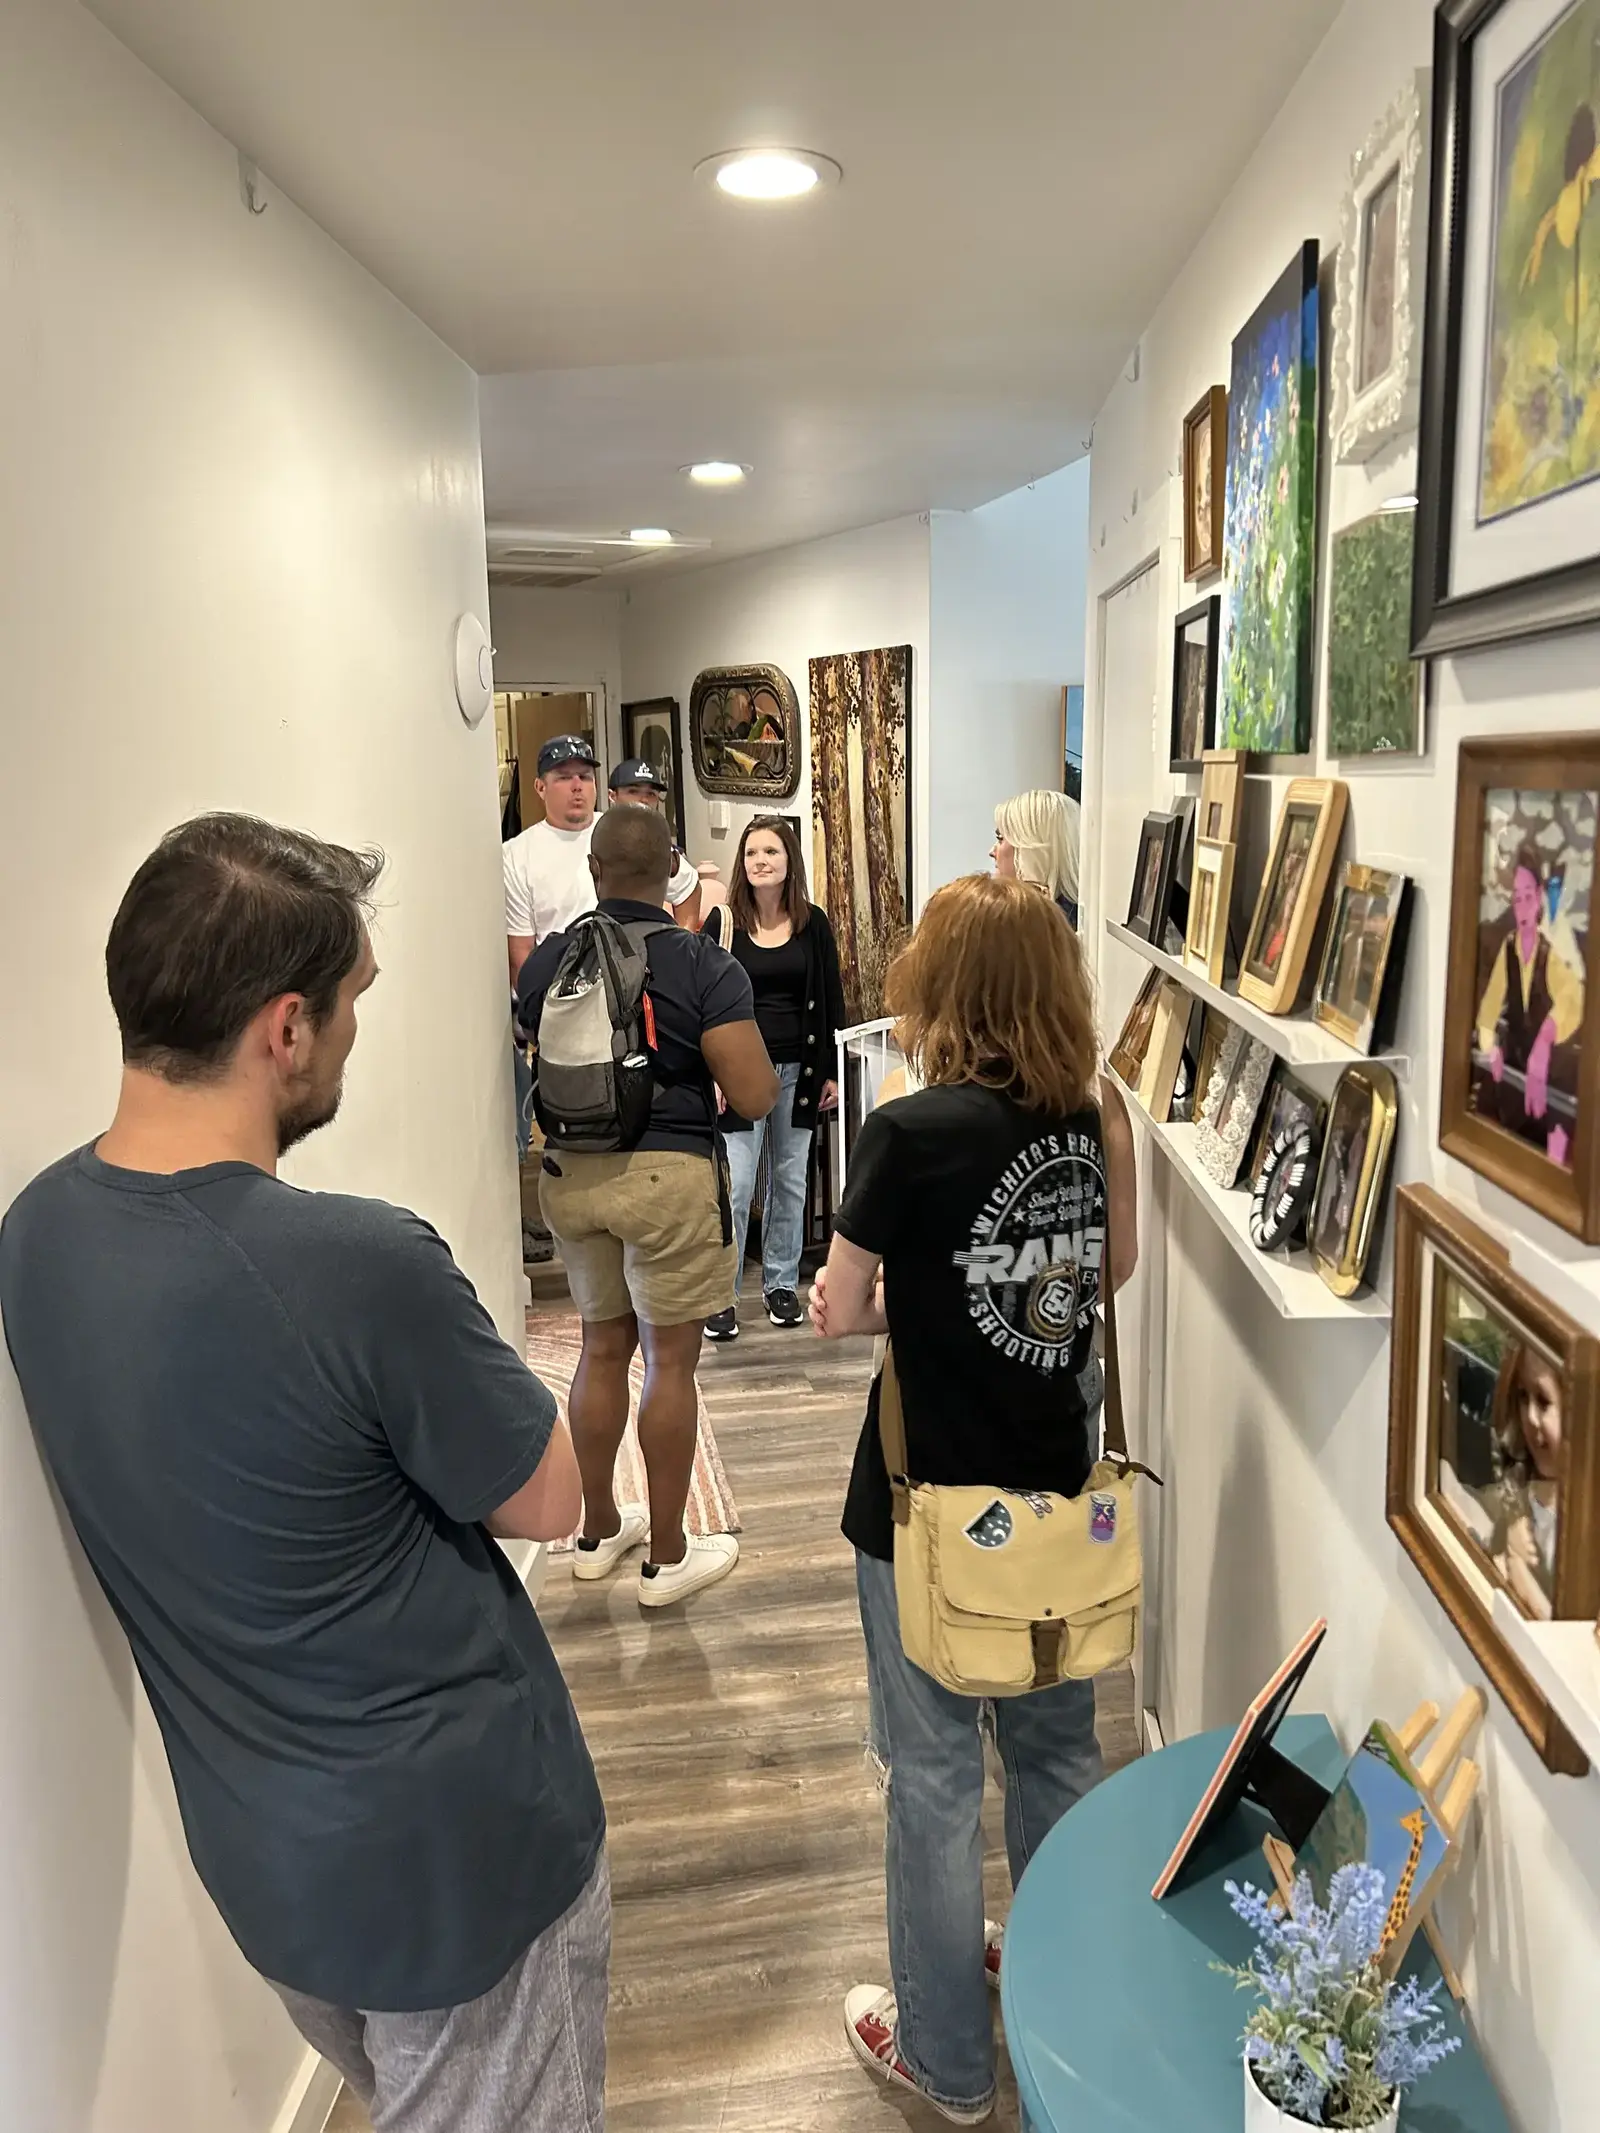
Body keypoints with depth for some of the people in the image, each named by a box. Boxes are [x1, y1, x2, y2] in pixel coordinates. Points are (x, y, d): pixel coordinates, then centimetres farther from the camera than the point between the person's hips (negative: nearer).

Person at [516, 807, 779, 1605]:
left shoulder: (546, 961, 1)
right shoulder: (705, 966, -12)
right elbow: (754, 1097, -15)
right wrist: (751, 1060, 6)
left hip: (571, 1173, 5)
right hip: (669, 1175, -4)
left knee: (603, 1346, 19)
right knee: (671, 1360, 6)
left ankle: (598, 1529, 33)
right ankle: (667, 1555, 17)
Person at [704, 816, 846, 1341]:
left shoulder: (813, 923, 3)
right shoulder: (725, 923, -3)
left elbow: (831, 999, 8)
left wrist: (831, 1071, 4)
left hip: (798, 1070, 3)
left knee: (791, 1181, 10)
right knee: (735, 1185, -5)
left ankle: (781, 1284, 24)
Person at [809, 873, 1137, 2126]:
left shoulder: (912, 1133, -21)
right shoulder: (1094, 1117, -5)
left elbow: (840, 1314, -13)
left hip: (932, 1505, -5)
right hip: (1057, 1495, 6)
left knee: (933, 1778, 13)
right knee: (1057, 1751, 23)